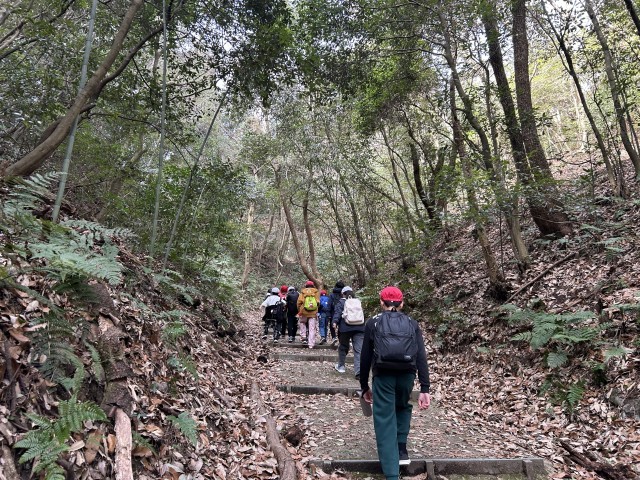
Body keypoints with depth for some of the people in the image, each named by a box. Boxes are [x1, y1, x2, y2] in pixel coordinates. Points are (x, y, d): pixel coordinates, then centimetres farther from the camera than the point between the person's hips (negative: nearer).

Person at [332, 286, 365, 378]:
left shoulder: (341, 302, 6)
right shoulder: (358, 302, 19)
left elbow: (337, 312, -10)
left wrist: (335, 322, -20)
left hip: (345, 328, -2)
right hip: (359, 328, 2)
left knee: (343, 347, 17)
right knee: (359, 350, -5)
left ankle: (340, 366, 34)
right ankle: (359, 372, -15)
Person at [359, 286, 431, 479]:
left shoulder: (373, 323, 7)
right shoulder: (412, 324, 10)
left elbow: (365, 357, 6)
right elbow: (421, 357, 1)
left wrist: (364, 387, 15)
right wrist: (425, 389, -1)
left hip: (383, 375, -2)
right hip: (407, 375, 2)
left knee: (385, 421, 5)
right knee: (403, 407, 31)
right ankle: (402, 450, 26)